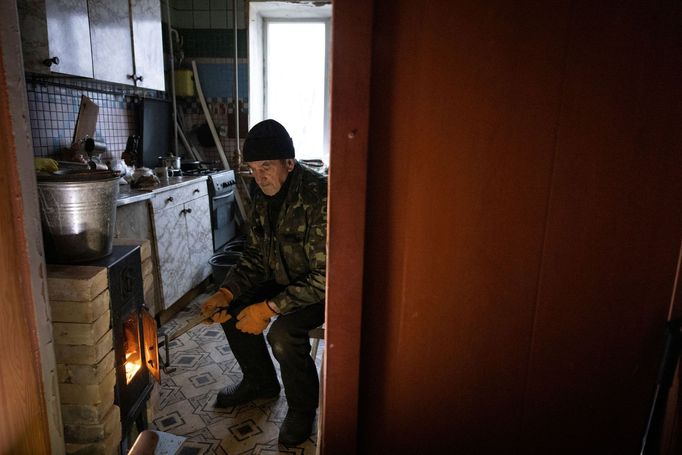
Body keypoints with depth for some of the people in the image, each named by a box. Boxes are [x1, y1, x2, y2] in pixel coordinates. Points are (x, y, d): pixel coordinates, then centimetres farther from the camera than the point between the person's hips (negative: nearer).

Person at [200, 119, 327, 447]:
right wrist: (226, 292, -12)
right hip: (285, 280, 8)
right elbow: (254, 257, 4)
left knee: (283, 333, -30)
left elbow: (325, 277, -31)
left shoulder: (319, 197, -30)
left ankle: (302, 409, 0)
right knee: (231, 308, 1)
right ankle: (260, 382, 23)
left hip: (322, 290, -8)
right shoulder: (263, 195, -3)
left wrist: (270, 308, -31)